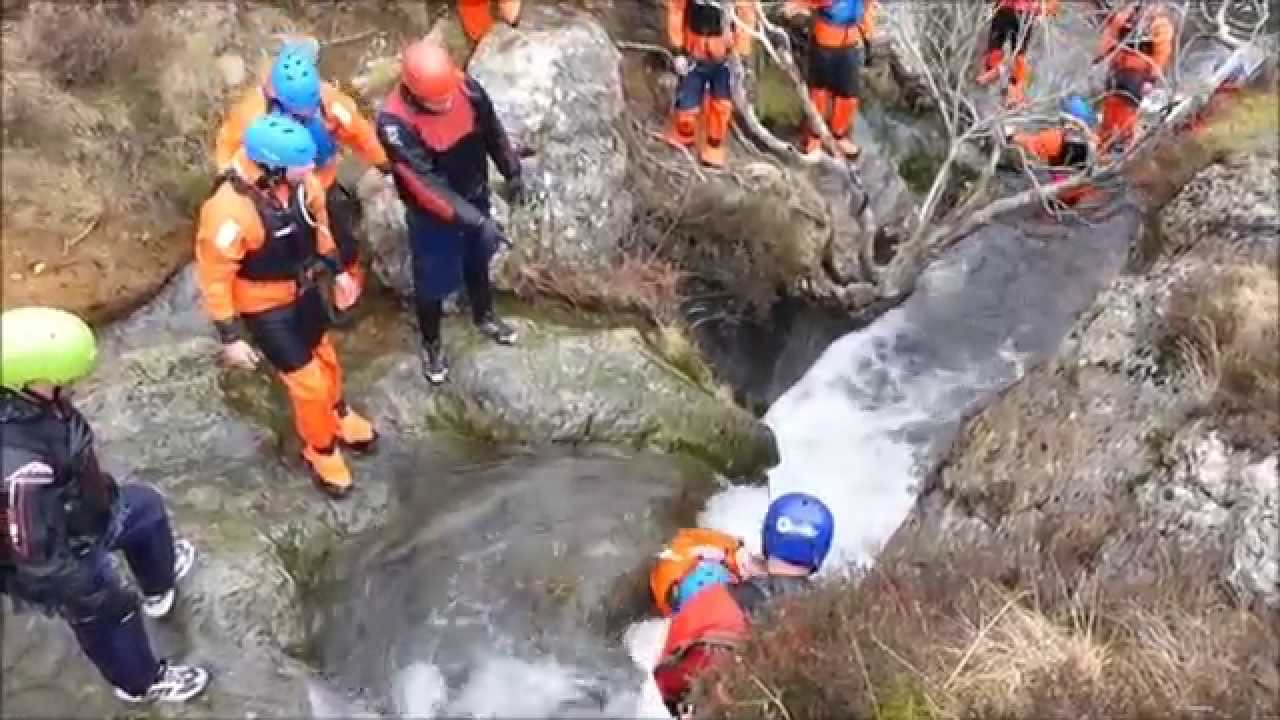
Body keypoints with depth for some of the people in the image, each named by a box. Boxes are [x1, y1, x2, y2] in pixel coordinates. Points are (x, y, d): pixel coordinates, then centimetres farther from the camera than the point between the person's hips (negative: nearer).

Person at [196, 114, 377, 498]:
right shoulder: (230, 209, -37)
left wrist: (337, 270, 13)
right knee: (308, 382, 5)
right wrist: (229, 336, -17)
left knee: (325, 355, 27)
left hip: (302, 289, 6)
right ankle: (321, 451, 34)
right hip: (265, 307, -6)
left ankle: (339, 417, 56)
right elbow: (214, 276, -24)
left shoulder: (299, 179, -18)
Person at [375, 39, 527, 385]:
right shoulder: (395, 121, -33)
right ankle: (431, 344, 41)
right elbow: (425, 184, -35)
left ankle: (484, 316, 55)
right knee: (432, 281, 15)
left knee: (478, 261, 28)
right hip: (431, 216, -5)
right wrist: (475, 220, -38)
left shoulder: (466, 88, -19)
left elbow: (493, 131, 0)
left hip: (476, 198, 5)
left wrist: (513, 174, 9)